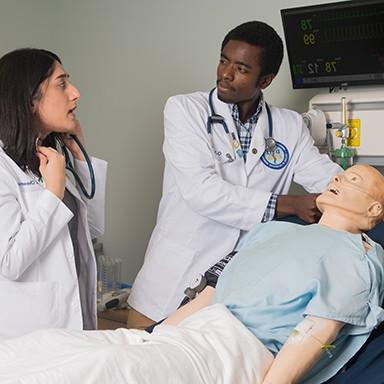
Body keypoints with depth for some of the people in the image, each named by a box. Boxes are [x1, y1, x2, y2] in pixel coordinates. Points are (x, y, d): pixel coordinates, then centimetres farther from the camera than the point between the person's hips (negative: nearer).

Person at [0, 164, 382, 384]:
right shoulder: (269, 230, 28)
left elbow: (315, 334, -9)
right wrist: (155, 335, 16)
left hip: (240, 347, -8)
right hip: (183, 334, 8)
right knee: (48, 344, -10)